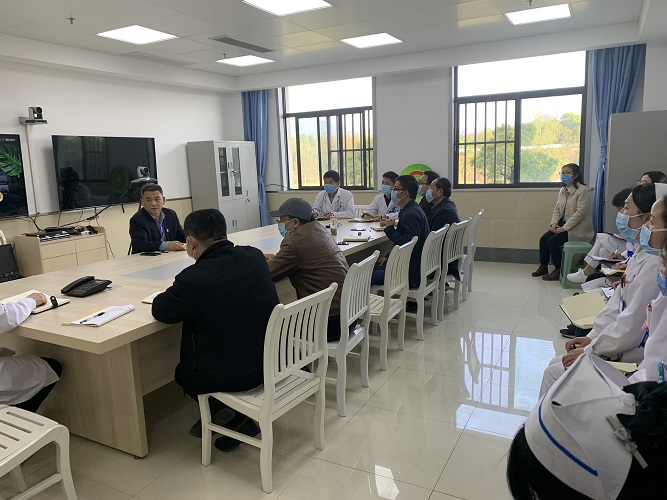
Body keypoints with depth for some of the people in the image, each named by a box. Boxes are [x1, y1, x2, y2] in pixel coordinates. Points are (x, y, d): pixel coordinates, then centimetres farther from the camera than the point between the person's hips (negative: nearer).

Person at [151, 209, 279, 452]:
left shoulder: (194, 278, -25)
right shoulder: (255, 256, -6)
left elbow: (159, 310, -8)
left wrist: (176, 294, 12)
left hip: (234, 376, -5)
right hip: (273, 361, 6)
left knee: (182, 371, 25)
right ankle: (239, 414, 29)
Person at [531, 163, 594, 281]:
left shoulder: (583, 191, -14)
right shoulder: (562, 190, 11)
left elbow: (580, 213, -20)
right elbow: (557, 209, 12)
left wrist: (564, 228, -22)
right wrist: (554, 223, -6)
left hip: (577, 228, -8)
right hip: (563, 224, 8)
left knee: (552, 241, -22)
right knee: (543, 239, -10)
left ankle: (558, 270, -8)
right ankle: (543, 267, 5)